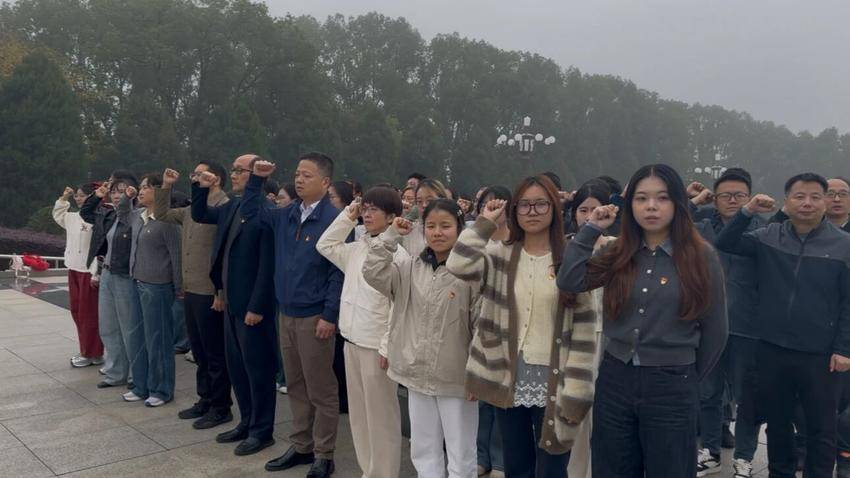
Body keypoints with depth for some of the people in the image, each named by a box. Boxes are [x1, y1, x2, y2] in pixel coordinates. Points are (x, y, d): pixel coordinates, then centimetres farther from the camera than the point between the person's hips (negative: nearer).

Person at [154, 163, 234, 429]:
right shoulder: (190, 210, 13)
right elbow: (162, 214, 28)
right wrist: (166, 186, 14)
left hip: (210, 294, -9)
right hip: (190, 291, 9)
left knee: (215, 353, 2)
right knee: (199, 351, 18)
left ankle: (221, 408, 14)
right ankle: (204, 400, 31)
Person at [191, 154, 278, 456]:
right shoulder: (231, 206, 9)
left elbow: (267, 264, -20)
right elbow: (200, 216, 26)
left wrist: (257, 307, -20)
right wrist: (201, 188, 9)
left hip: (252, 305, -9)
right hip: (231, 302, 9)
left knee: (258, 368, 4)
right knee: (236, 366, 17)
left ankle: (262, 431, 18)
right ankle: (246, 422, 32)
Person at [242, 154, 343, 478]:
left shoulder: (334, 219, -14)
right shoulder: (287, 215, 8)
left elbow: (340, 271, -16)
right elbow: (250, 212, 23)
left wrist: (330, 316, -18)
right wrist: (257, 179, 9)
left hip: (315, 317, -7)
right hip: (287, 314, 7)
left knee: (321, 390, 5)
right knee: (296, 386, 17)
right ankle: (301, 447, 31)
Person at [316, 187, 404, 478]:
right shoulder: (357, 249, 10)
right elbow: (325, 246, 22)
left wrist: (388, 347, -18)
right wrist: (347, 216, 12)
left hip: (375, 346, -8)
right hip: (352, 341, 8)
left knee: (380, 416, 5)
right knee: (359, 413, 18)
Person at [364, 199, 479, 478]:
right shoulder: (410, 267, 5)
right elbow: (373, 274, -8)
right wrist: (391, 236, -9)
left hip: (456, 379, -4)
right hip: (417, 374, 5)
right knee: (423, 451, 19)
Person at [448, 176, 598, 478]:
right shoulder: (500, 256, 3)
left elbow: (583, 329, -5)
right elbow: (458, 265, -17)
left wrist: (575, 393, -9)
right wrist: (486, 222, -6)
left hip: (553, 382, -2)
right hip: (509, 380, 2)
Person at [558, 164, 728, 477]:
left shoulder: (702, 256, -6)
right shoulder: (618, 253, 3)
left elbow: (714, 330, 1)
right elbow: (569, 282, -9)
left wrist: (689, 377, 9)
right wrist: (591, 229, -5)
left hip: (671, 386, -3)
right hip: (614, 380, 3)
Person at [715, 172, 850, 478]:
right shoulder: (769, 236, 2)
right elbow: (724, 245, 0)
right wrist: (747, 213, -13)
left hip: (819, 355, -2)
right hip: (771, 350, 2)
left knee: (820, 429, 10)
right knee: (777, 423, 18)